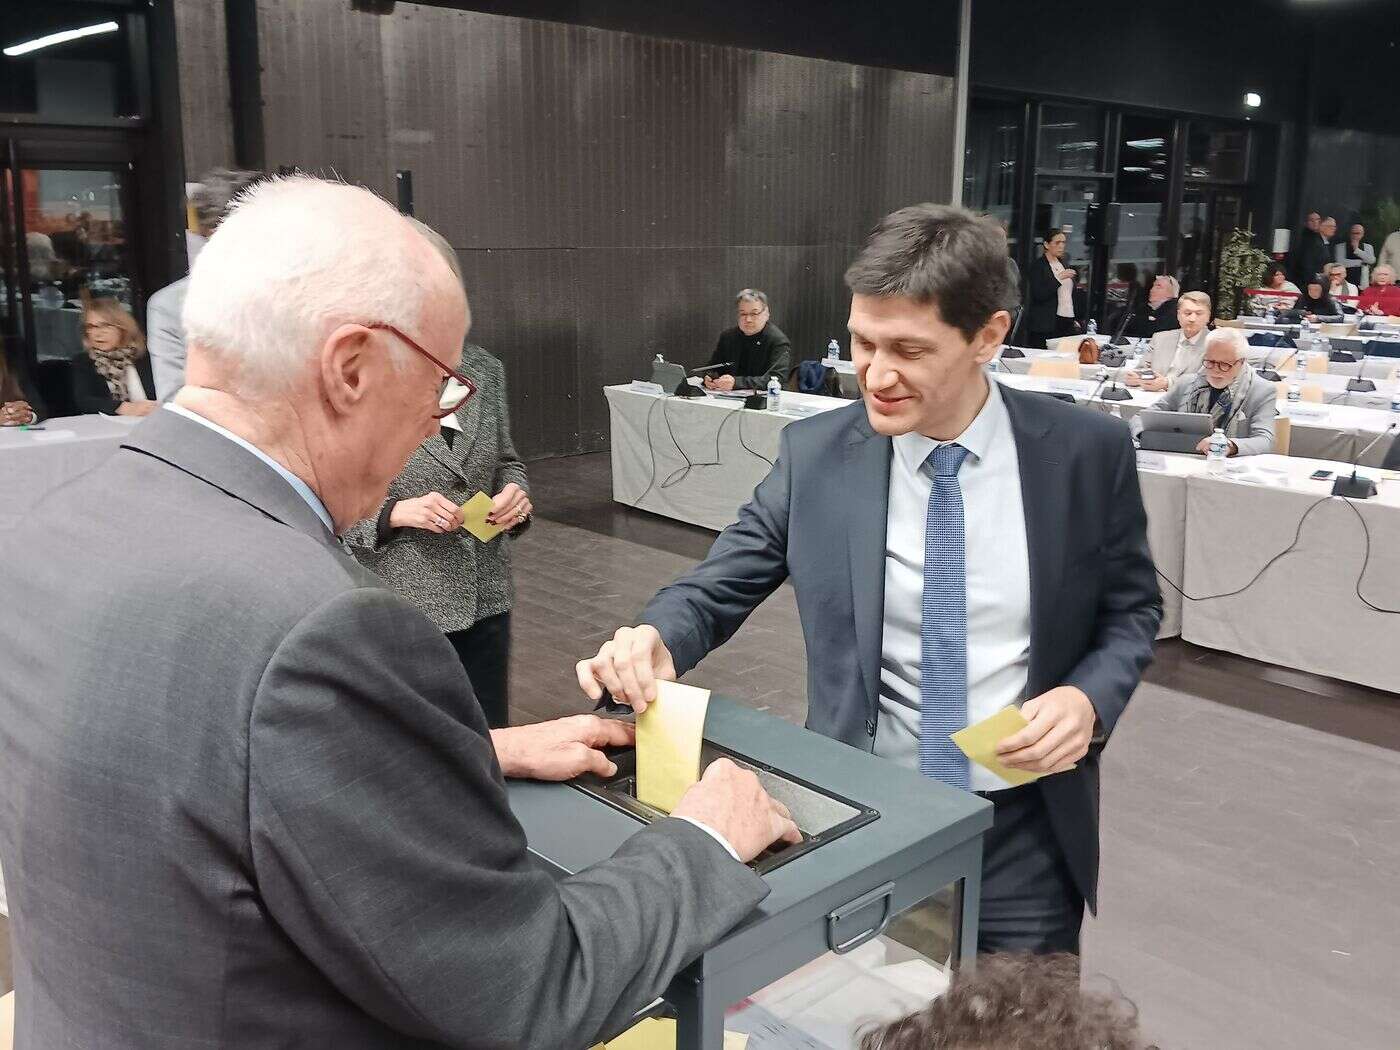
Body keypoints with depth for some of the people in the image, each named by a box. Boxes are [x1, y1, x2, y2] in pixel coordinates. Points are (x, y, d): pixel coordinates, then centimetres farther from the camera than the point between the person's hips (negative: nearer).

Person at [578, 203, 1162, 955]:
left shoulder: (1087, 452, -9)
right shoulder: (815, 456, -8)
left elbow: (1132, 610, 3)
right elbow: (718, 587, -2)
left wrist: (1091, 698, -17)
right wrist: (652, 639, -24)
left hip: (1024, 826, 0)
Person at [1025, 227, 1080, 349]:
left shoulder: (1063, 265, 18)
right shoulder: (1038, 266, -4)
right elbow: (1039, 295, -15)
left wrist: (1074, 320, 18)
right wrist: (1058, 278, -22)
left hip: (1067, 324, 7)